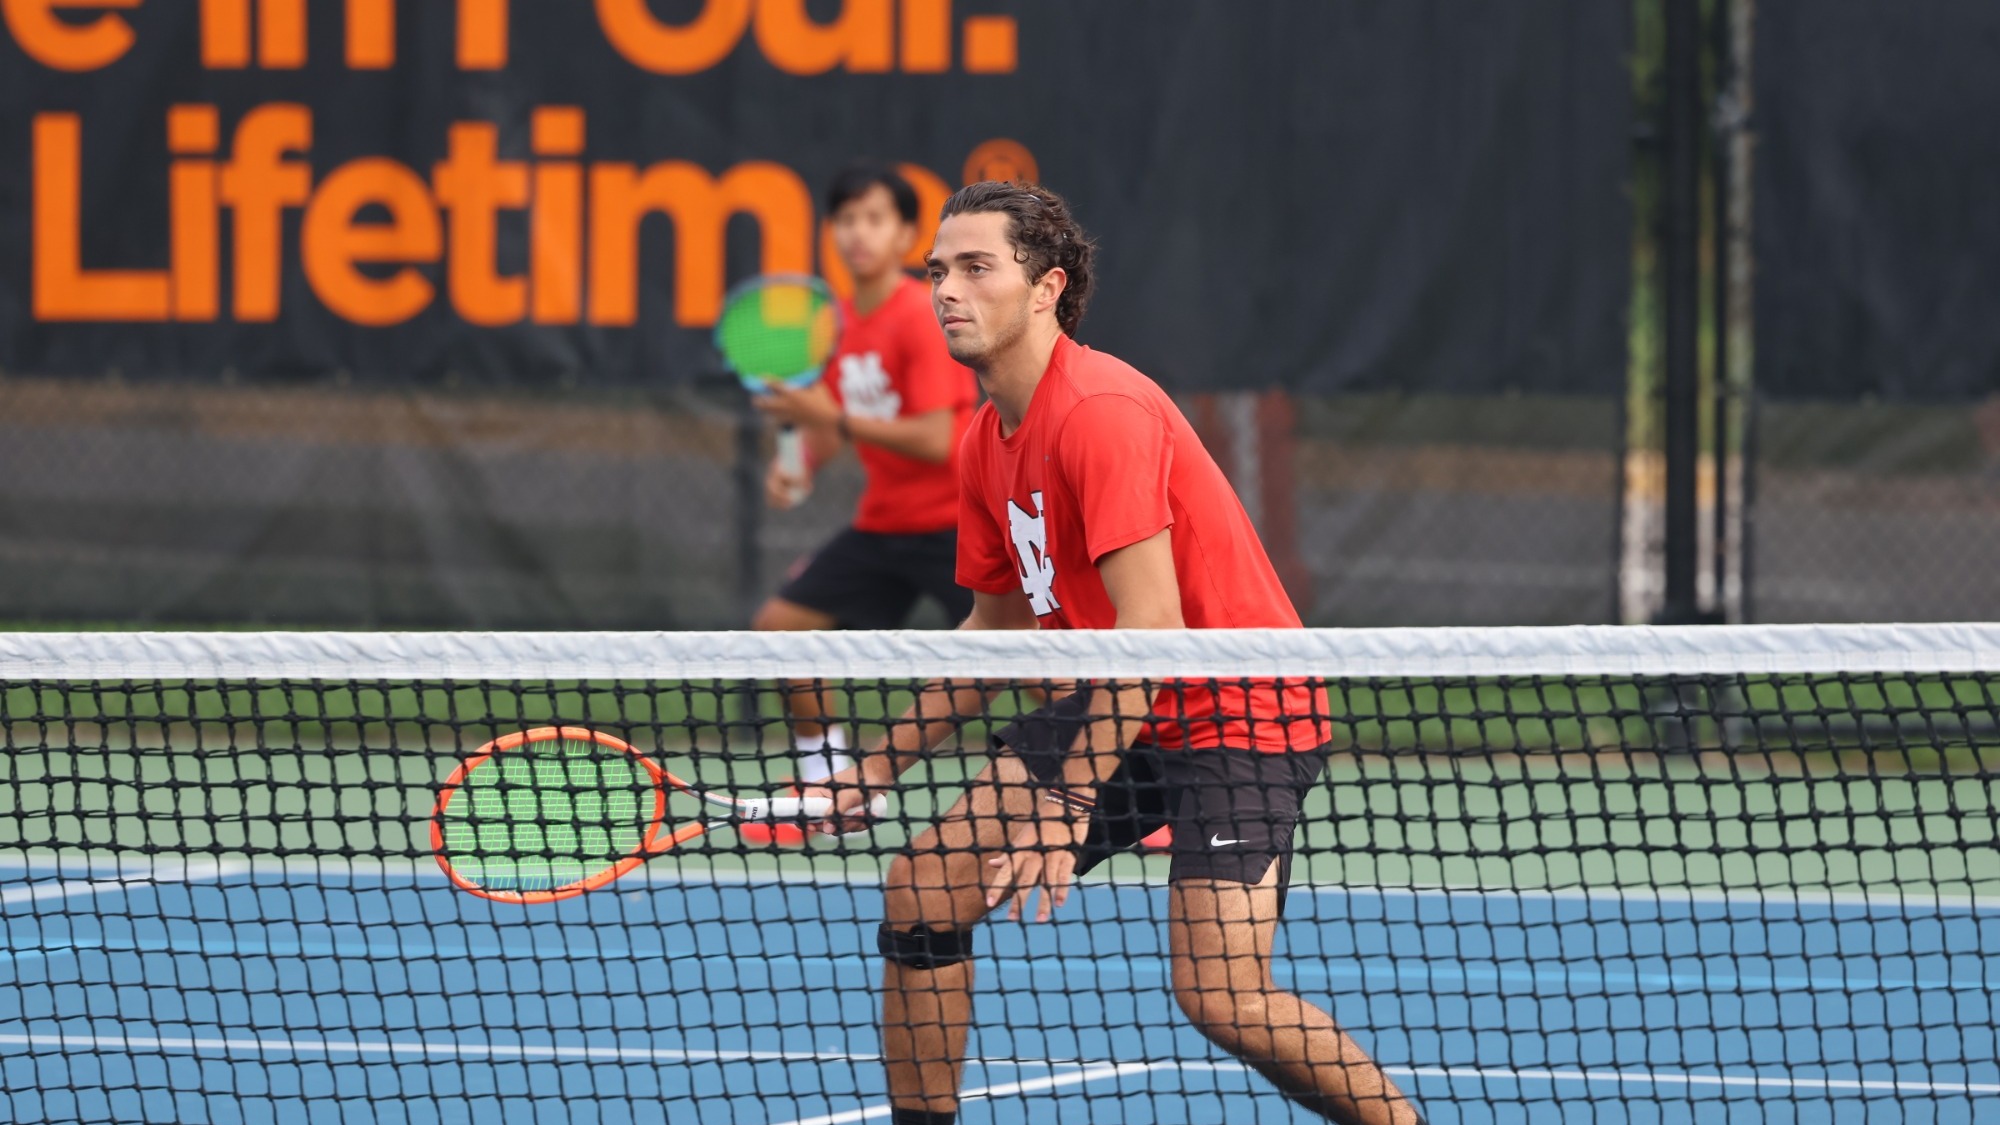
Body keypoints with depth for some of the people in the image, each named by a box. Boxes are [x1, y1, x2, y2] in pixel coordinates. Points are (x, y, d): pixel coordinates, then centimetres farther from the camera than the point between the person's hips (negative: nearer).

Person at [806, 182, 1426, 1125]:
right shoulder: (986, 445, 7)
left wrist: (1067, 809, -30)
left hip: (1237, 715, -9)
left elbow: (1152, 628, -28)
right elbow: (997, 629, 21)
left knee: (1220, 998, -23)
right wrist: (883, 765, 15)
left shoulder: (1101, 411, -22)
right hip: (1112, 707, 9)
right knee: (922, 892, 0)